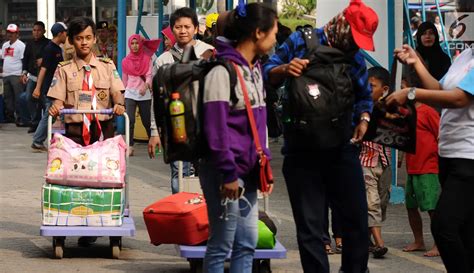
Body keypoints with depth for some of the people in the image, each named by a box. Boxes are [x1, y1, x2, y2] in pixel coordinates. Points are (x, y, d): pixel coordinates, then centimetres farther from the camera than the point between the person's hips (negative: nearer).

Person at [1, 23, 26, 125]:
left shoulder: (20, 45, -6)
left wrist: (23, 74, -16)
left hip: (16, 75, -8)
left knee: (19, 98, -8)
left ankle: (20, 118, -8)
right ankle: (9, 116, 21)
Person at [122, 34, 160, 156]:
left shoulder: (147, 59, 2)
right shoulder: (126, 61, 8)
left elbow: (149, 75, -7)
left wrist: (146, 85, -26)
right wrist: (124, 91, 19)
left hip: (144, 94, -1)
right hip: (130, 94, 1)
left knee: (147, 121, 5)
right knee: (130, 120, -13)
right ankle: (130, 147, -12)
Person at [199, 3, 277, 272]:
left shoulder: (255, 69, 13)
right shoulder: (223, 70, -14)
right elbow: (216, 127, -17)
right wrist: (228, 173, -19)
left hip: (248, 171, 9)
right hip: (226, 172, -9)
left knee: (247, 244, 10)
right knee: (221, 246, -3)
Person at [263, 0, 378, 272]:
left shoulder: (355, 56, 10)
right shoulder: (300, 42, -2)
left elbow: (365, 95, 21)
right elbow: (267, 74, -1)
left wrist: (364, 118, 1)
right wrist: (285, 69, -22)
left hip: (343, 148, 3)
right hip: (302, 150, -3)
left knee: (357, 218, 4)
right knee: (310, 226, 0)